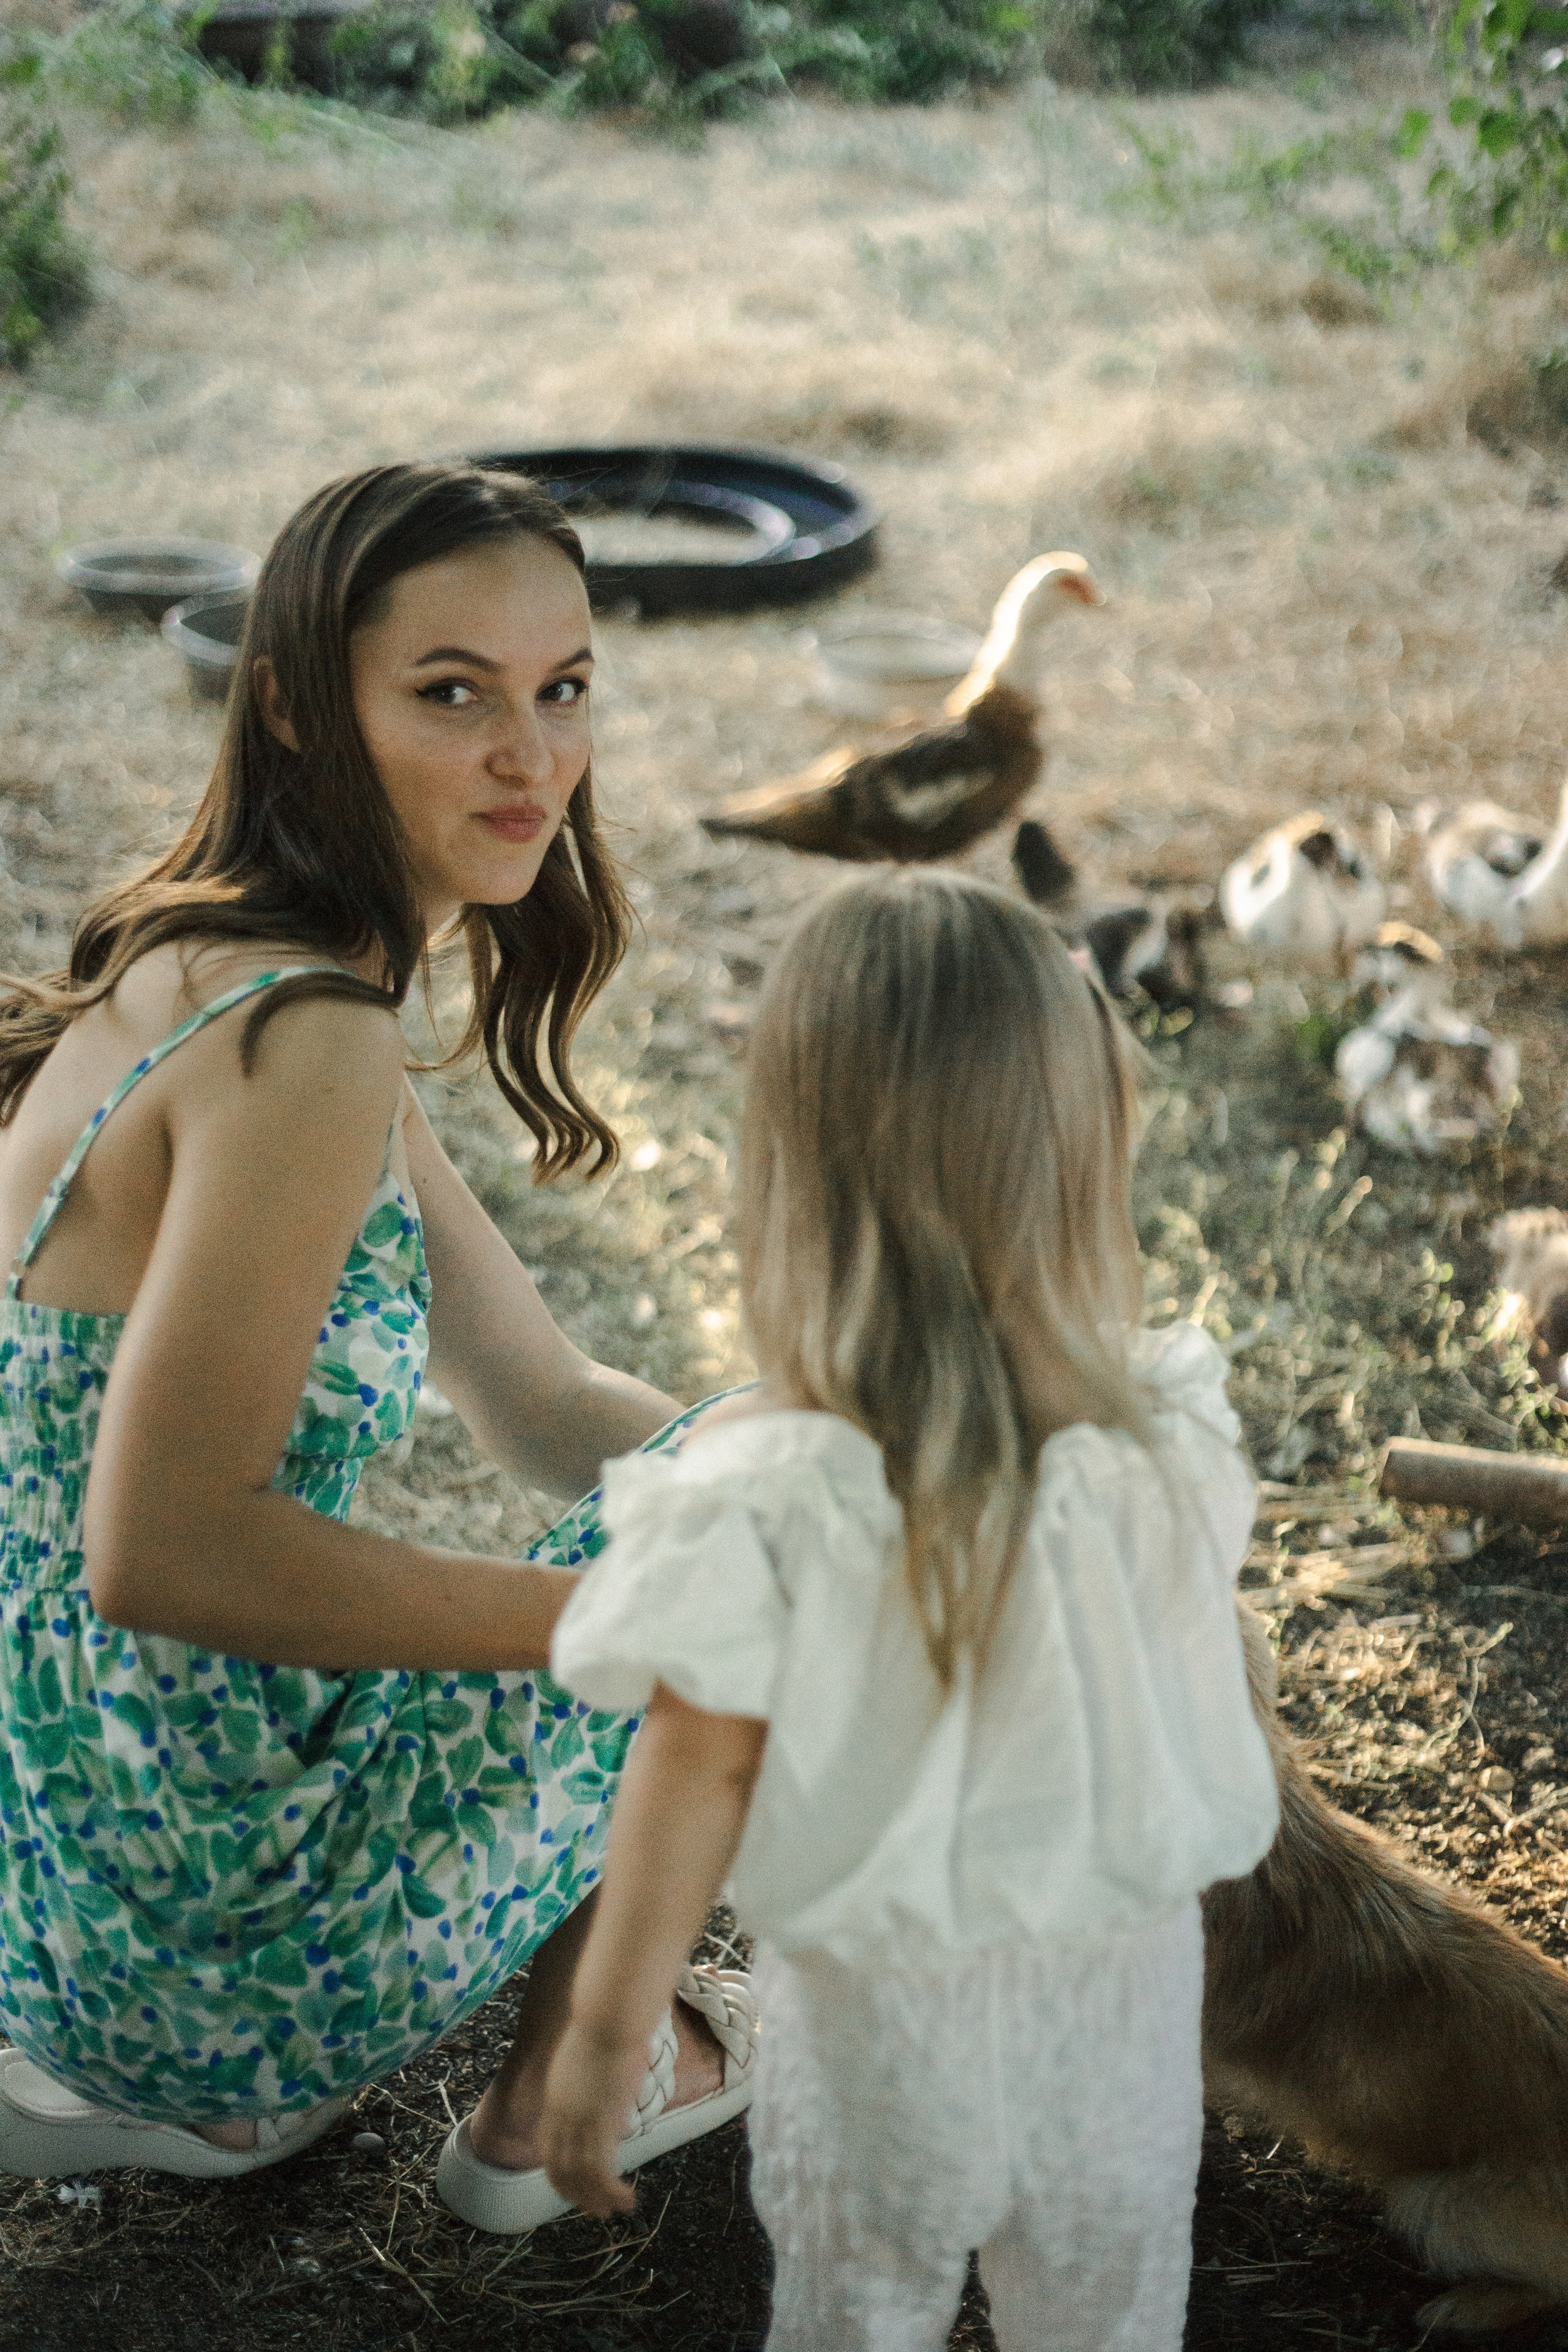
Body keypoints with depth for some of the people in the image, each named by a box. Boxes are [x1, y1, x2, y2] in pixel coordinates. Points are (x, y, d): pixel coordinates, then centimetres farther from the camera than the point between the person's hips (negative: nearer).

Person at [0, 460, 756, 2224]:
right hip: (184, 1921, -9)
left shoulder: (206, 974, 8)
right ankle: (561, 2088, 18)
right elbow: (163, 1551, -27)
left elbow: (548, 1410, 13)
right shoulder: (303, 1043, -23)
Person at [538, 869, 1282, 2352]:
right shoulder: (1173, 1453, -19)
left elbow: (696, 1782, -18)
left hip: (884, 2016, -2)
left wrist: (604, 2032, -5)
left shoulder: (762, 1500, -27)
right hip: (1128, 1992, 2)